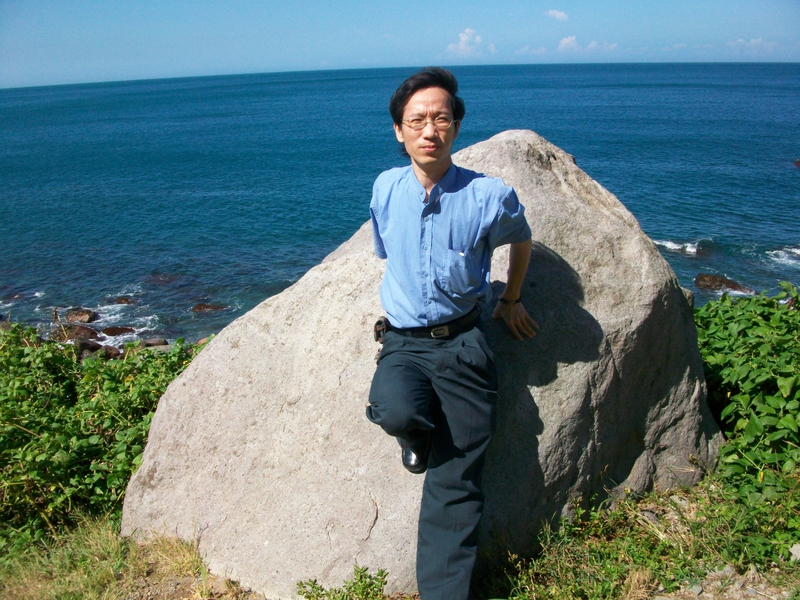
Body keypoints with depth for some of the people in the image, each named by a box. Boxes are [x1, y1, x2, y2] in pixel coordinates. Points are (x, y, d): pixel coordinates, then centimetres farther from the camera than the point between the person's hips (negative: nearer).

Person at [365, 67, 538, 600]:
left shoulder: (490, 197, -6)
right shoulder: (386, 189, 3)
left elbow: (521, 242, 16)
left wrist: (511, 300, 27)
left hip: (462, 342, -1)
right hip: (403, 342, 2)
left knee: (456, 485, -6)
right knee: (399, 414, -31)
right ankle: (420, 438, 6)